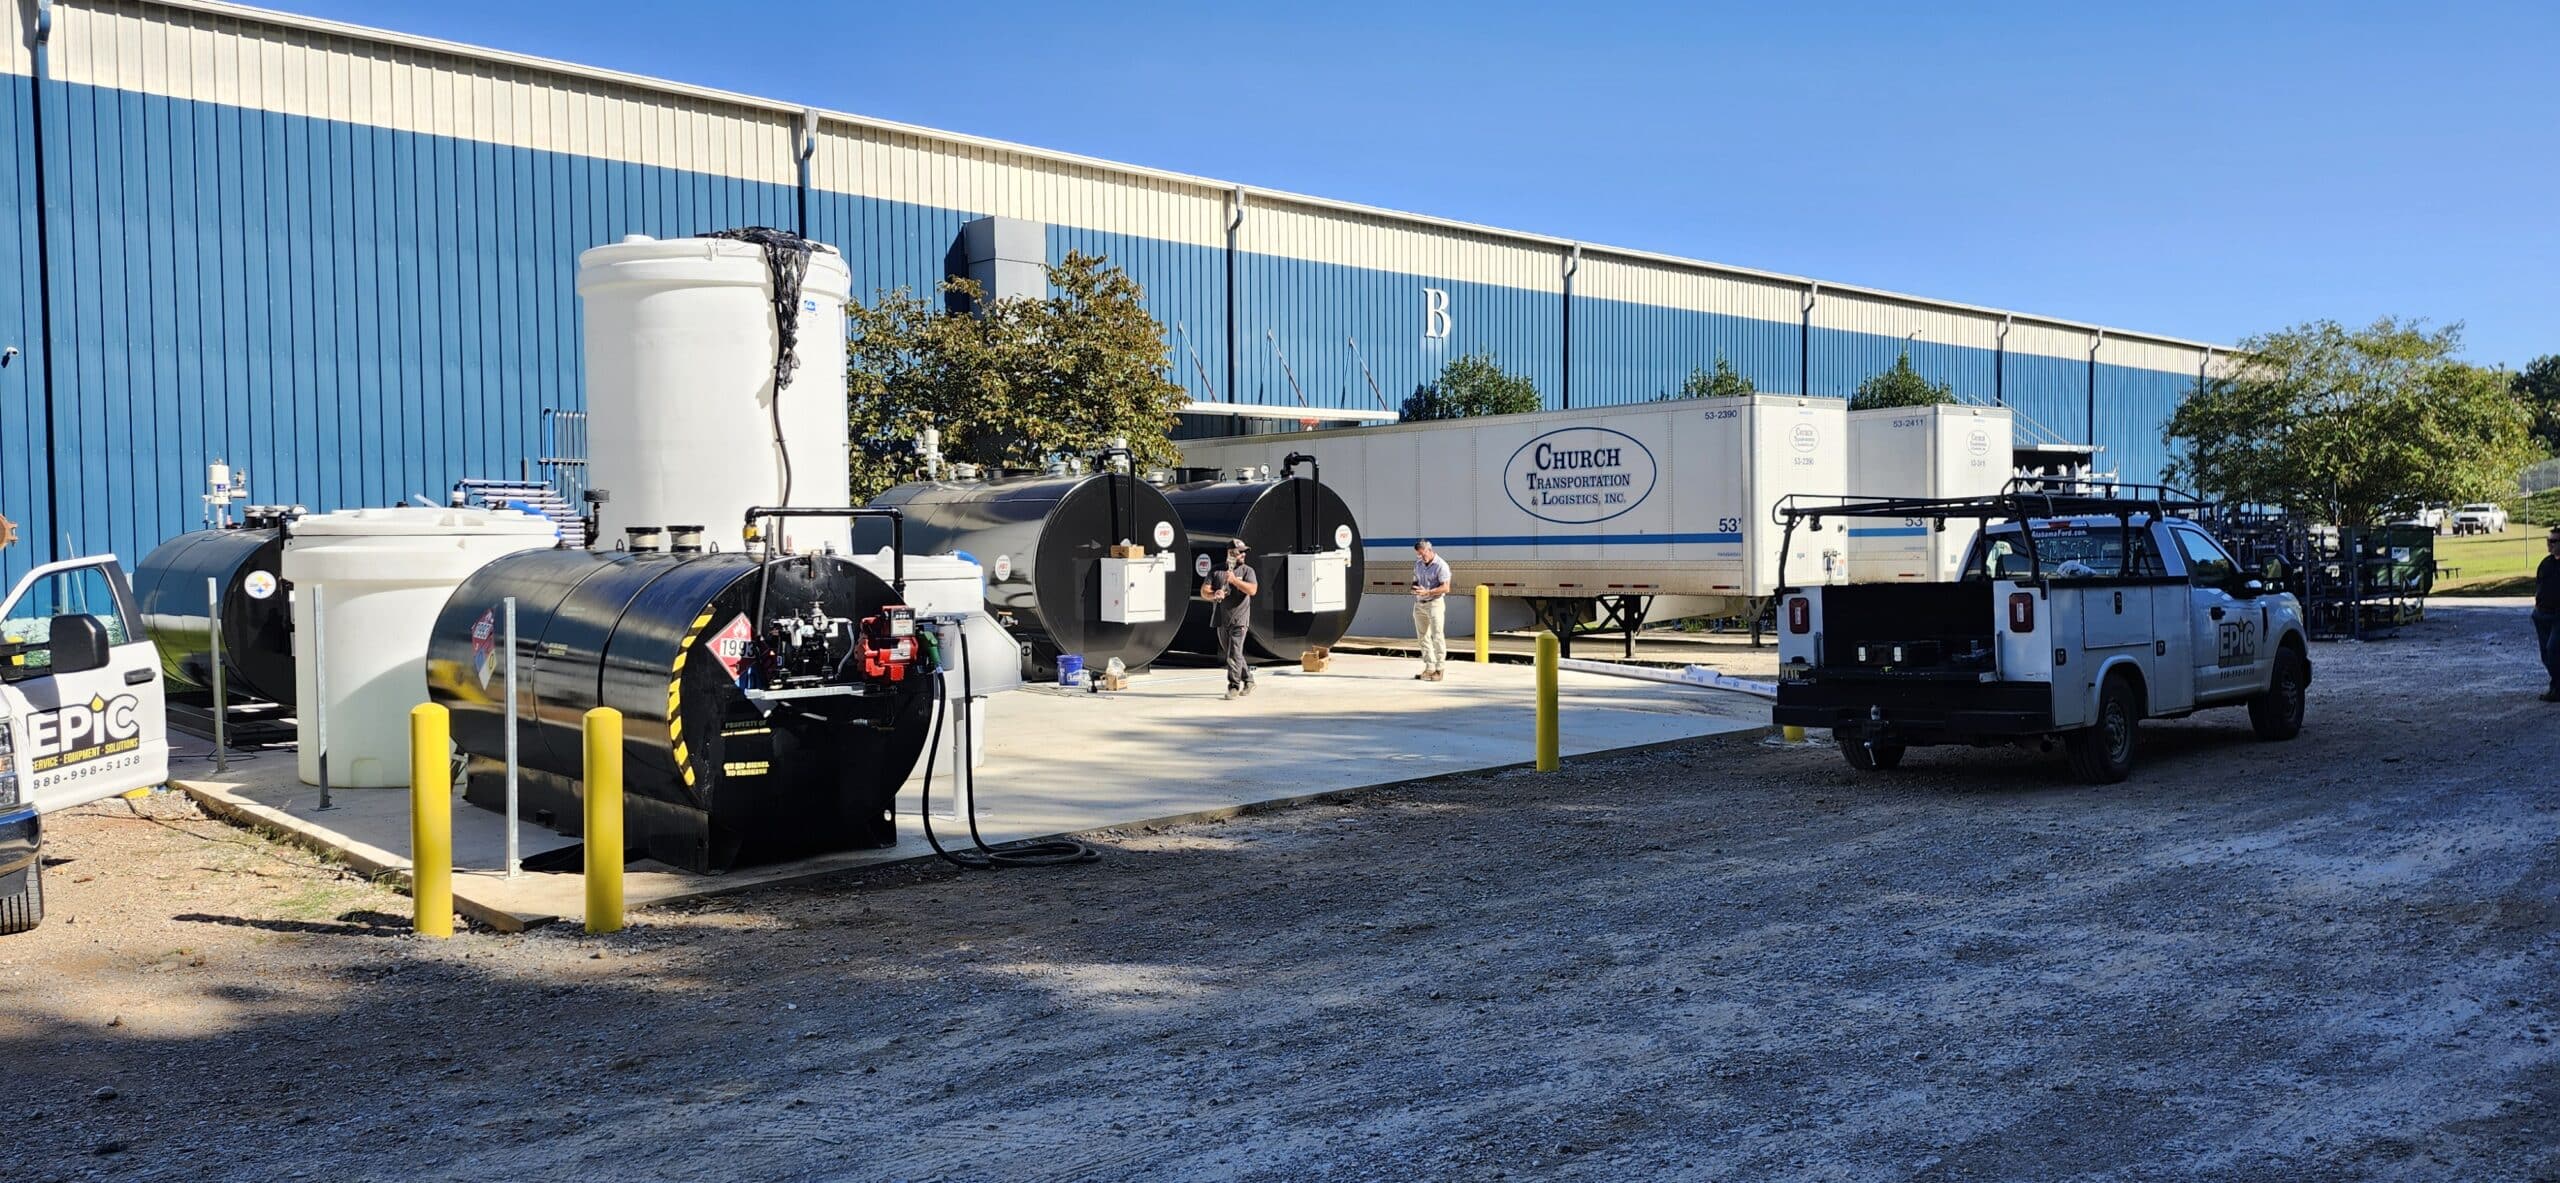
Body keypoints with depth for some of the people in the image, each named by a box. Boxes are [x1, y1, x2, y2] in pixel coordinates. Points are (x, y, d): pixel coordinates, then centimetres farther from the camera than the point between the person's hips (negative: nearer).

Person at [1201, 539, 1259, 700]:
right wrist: (1214, 595, -19)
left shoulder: (1247, 571, 3)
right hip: (1222, 619, 4)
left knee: (1234, 653, -13)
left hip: (1239, 619, -4)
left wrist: (1234, 580, -20)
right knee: (1229, 653, 12)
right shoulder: (1216, 571, 9)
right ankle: (1248, 680, 26)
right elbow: (1204, 591, 2)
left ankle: (1234, 686, -10)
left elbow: (1252, 590, -13)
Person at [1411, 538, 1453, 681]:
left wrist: (1427, 592, -24)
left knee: (1437, 636, -7)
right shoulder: (1418, 563, 10)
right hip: (1419, 604, 7)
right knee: (1423, 637, 7)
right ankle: (1429, 668, 13)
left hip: (1435, 603, -7)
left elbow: (1445, 588, -16)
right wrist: (1414, 585, -1)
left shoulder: (1441, 565, -12)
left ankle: (1438, 670, -5)